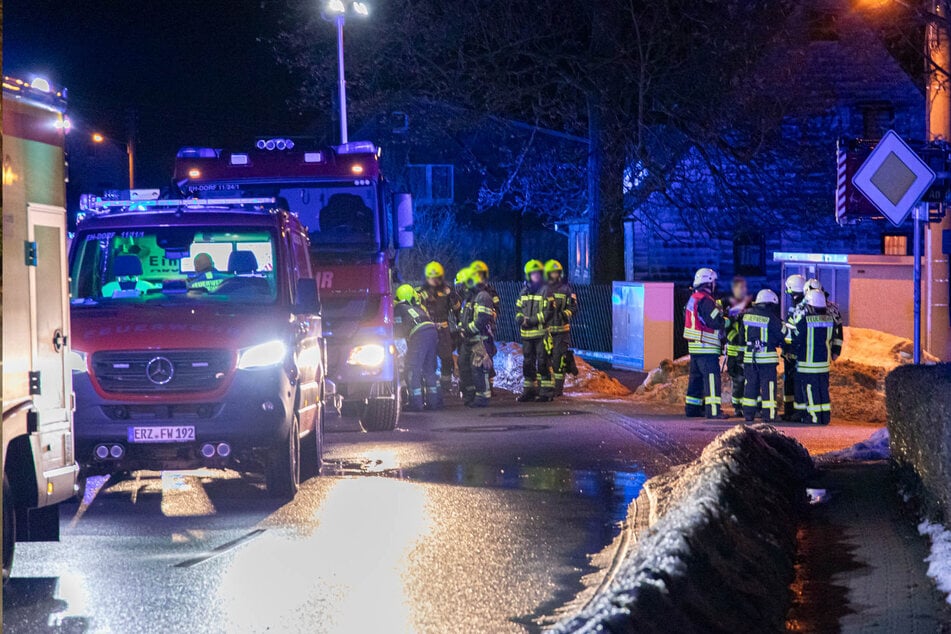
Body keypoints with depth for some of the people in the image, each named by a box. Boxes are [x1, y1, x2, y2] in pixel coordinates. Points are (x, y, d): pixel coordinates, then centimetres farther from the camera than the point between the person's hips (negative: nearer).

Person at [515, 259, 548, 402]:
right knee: (528, 362, 11)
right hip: (527, 333, 7)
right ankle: (529, 390, 17)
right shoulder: (525, 291, 15)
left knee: (543, 363, -6)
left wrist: (531, 321, -17)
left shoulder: (545, 291, -6)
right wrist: (520, 318, -2)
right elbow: (518, 308, 20)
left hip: (542, 333, -7)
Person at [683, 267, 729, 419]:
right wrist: (729, 320, -4)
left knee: (696, 377, 16)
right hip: (706, 347, -10)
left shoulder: (692, 299, 15)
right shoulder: (706, 300, -16)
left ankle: (692, 407, 20)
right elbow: (715, 322, -21)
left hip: (693, 346, 10)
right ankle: (713, 409, -14)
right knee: (711, 377, -10)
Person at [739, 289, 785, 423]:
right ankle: (769, 415, -1)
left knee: (750, 385, 11)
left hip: (749, 356, 5)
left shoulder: (747, 315, 6)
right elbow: (783, 334, -5)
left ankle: (748, 414, 12)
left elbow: (742, 337, 15)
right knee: (768, 386, 1)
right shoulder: (770, 317, -11)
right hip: (767, 357, -5)